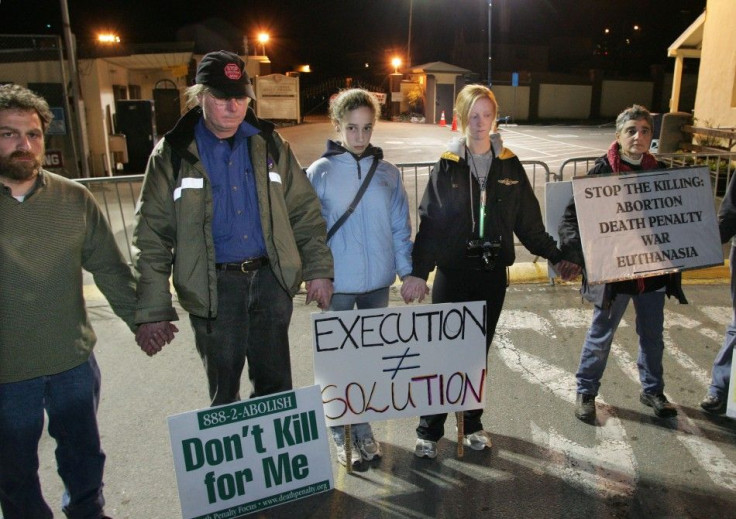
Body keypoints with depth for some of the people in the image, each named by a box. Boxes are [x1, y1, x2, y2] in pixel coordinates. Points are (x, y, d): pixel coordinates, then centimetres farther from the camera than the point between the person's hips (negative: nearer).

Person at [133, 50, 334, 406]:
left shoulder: (268, 144, 6)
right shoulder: (173, 154, -2)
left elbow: (305, 210, 8)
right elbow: (152, 237, -4)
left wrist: (318, 270, 1)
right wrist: (152, 312, -7)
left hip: (271, 280, 2)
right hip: (213, 289, -2)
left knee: (276, 387, 13)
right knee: (224, 393, 11)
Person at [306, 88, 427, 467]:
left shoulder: (387, 173, 3)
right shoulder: (320, 172, -5)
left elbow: (400, 227, 7)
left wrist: (408, 272, 3)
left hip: (378, 282, 3)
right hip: (338, 283, -2)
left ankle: (363, 428, 31)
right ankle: (342, 433, 25)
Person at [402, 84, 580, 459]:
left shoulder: (509, 165, 4)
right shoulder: (448, 166, -3)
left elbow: (528, 220, 9)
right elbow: (429, 221, -8)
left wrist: (555, 256, 5)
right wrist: (418, 271, -16)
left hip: (493, 273, 3)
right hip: (453, 273, -2)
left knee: (479, 351, 13)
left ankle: (472, 423, 30)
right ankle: (429, 431, 18)